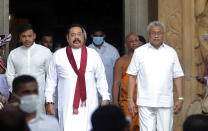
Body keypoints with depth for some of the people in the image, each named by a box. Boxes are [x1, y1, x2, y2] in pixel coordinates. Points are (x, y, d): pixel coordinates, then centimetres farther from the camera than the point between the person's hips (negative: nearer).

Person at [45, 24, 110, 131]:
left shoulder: (93, 55, 10)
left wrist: (105, 98, 7)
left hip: (89, 105, 1)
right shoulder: (58, 56, 8)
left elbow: (101, 78, 12)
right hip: (66, 105, -1)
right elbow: (51, 80, 10)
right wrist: (49, 101, 5)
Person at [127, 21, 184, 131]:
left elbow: (177, 76, 10)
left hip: (166, 103, 1)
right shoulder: (139, 52, 5)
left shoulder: (171, 52, 10)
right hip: (145, 103, -1)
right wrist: (130, 99, -2)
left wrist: (180, 98, 3)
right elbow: (132, 76, 5)